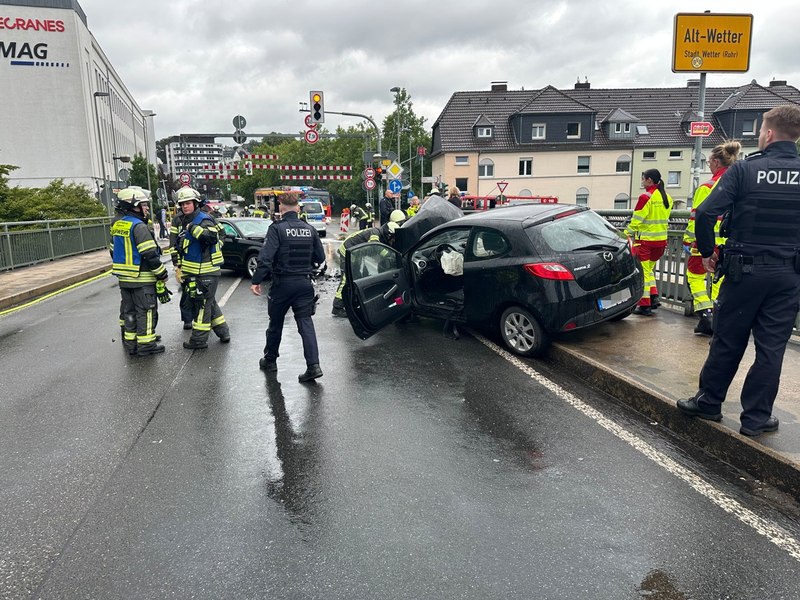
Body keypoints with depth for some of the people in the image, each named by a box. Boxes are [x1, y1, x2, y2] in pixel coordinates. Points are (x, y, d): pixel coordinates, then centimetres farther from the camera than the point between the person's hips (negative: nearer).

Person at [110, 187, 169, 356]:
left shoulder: (117, 224, 11)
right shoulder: (138, 226, -17)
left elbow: (114, 251, 20)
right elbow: (150, 254, -22)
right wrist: (162, 274, -14)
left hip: (123, 278, 9)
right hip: (142, 279, -9)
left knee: (129, 310, 16)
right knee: (146, 311, 0)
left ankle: (130, 342, 23)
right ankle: (145, 344, 5)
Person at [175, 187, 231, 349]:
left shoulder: (203, 220, -15)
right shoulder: (187, 222, 17)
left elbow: (212, 237, -36)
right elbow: (183, 248, 27)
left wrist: (193, 228, -33)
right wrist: (182, 268, 27)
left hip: (206, 273, -10)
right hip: (196, 273, 10)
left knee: (201, 305, -2)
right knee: (209, 303, 18)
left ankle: (199, 340, 7)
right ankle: (223, 333, 28)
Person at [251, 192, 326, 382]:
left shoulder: (277, 229, -11)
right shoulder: (310, 229, 4)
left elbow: (266, 257, -19)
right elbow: (320, 258, 8)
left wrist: (256, 281, -16)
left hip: (282, 283, -3)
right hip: (305, 284, 3)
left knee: (275, 323, 14)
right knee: (306, 323, 2)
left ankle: (270, 360, 30)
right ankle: (313, 365, -8)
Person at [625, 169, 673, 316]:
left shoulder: (646, 197, -14)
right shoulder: (667, 198, 8)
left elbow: (636, 220, -14)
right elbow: (665, 219, 14)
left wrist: (626, 235, -5)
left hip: (645, 239, -7)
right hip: (661, 240, 7)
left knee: (643, 271, 1)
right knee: (649, 269, 22)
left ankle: (644, 305, 2)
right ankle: (654, 296, 10)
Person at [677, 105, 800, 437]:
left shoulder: (744, 169, -8)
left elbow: (705, 213, -16)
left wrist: (707, 252, -2)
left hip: (745, 269, -2)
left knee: (727, 341, 10)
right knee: (771, 347, 9)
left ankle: (709, 402, 23)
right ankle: (756, 418, 18)